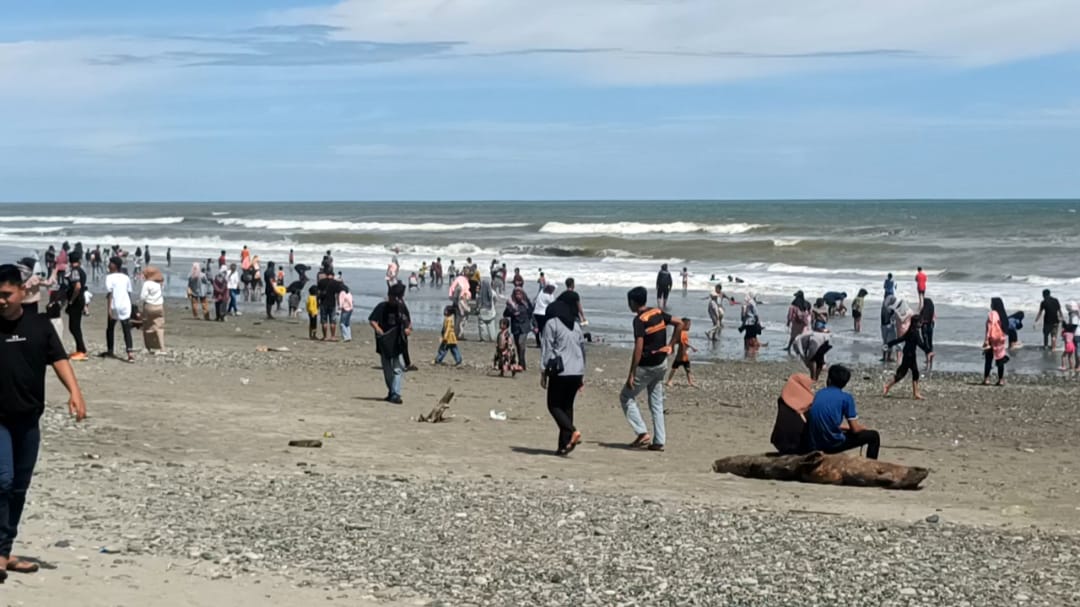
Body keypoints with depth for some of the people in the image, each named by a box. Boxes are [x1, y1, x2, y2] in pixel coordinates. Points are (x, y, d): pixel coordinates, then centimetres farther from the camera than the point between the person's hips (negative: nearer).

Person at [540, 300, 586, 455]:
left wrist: (543, 372, -2)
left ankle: (572, 431, -18)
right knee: (567, 406, 11)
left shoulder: (551, 324, -1)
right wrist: (582, 375, 22)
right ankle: (564, 445, 7)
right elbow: (583, 349, 18)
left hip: (560, 372, -6)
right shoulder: (576, 326, 17)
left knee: (554, 405, 3)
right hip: (577, 372, 6)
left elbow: (547, 349, -6)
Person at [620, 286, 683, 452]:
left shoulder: (640, 320, -18)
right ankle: (659, 441, 10)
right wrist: (671, 345, 9)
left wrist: (631, 374, -22)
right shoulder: (658, 313, 4)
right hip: (660, 364, 7)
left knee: (626, 397, 7)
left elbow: (638, 347, -24)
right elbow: (679, 323, 9)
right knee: (656, 403, 12)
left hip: (646, 366, -7)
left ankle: (642, 433, -3)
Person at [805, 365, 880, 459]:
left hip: (815, 445, 6)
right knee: (873, 436, 12)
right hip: (833, 444, -6)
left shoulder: (819, 394, 12)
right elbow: (855, 429, -4)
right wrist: (866, 429, 18)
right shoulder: (846, 397, -4)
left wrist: (846, 428, 31)